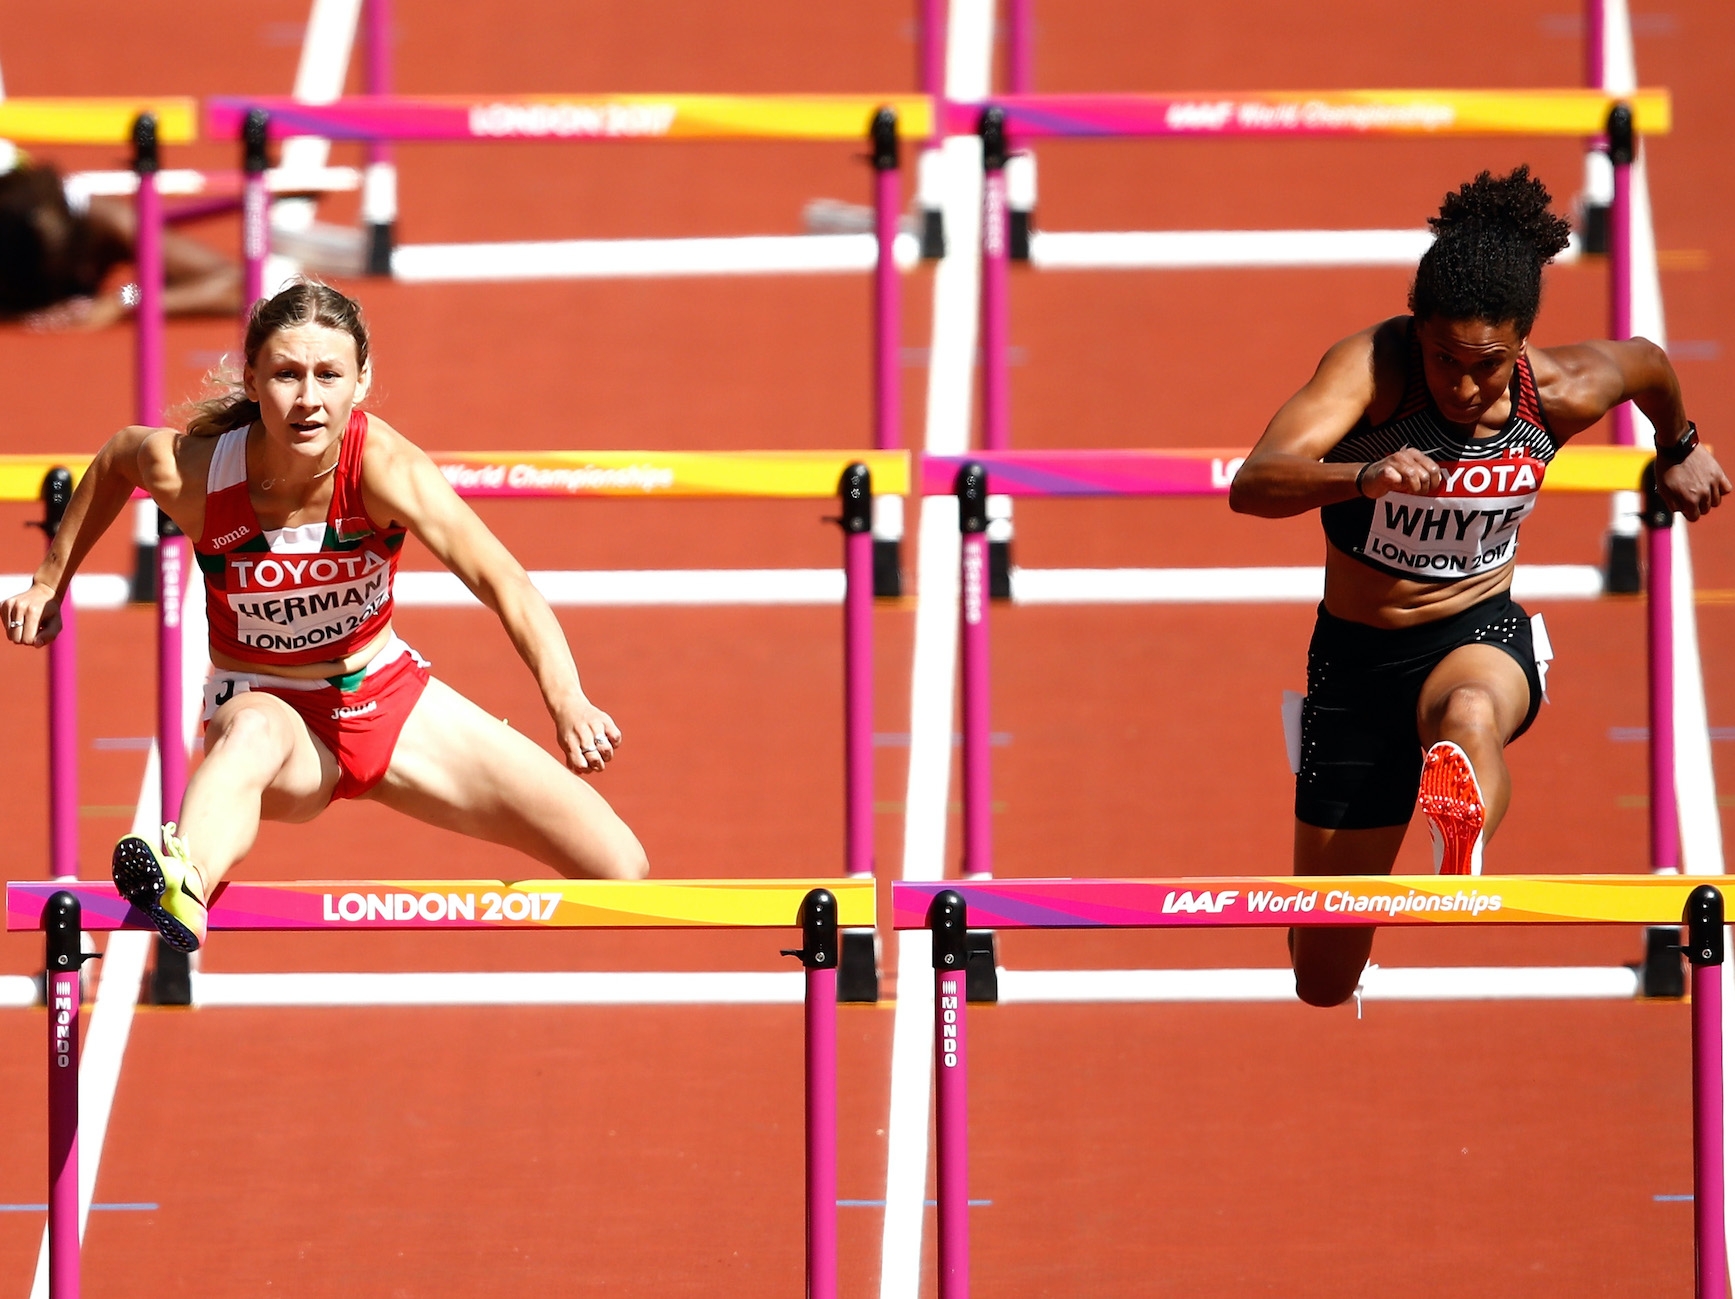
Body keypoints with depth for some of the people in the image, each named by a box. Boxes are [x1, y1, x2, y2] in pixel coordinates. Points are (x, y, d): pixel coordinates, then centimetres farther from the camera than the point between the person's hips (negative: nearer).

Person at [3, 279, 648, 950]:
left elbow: (503, 583, -41)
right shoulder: (194, 471, -22)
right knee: (257, 729, -44)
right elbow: (117, 457, 4)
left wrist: (567, 703, -56)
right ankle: (180, 892, -70)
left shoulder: (381, 465, -27)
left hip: (388, 696, 2)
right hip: (265, 708, -2)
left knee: (619, 867, -8)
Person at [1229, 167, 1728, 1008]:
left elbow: (1648, 364, 14)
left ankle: (1460, 868, -73)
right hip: (1356, 655, 0)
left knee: (1469, 712, -43)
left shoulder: (1562, 393, -12)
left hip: (1480, 636, 0)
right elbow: (1252, 486, -36)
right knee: (1324, 985, 8)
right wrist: (1363, 477, -55)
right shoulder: (1371, 365, -21)